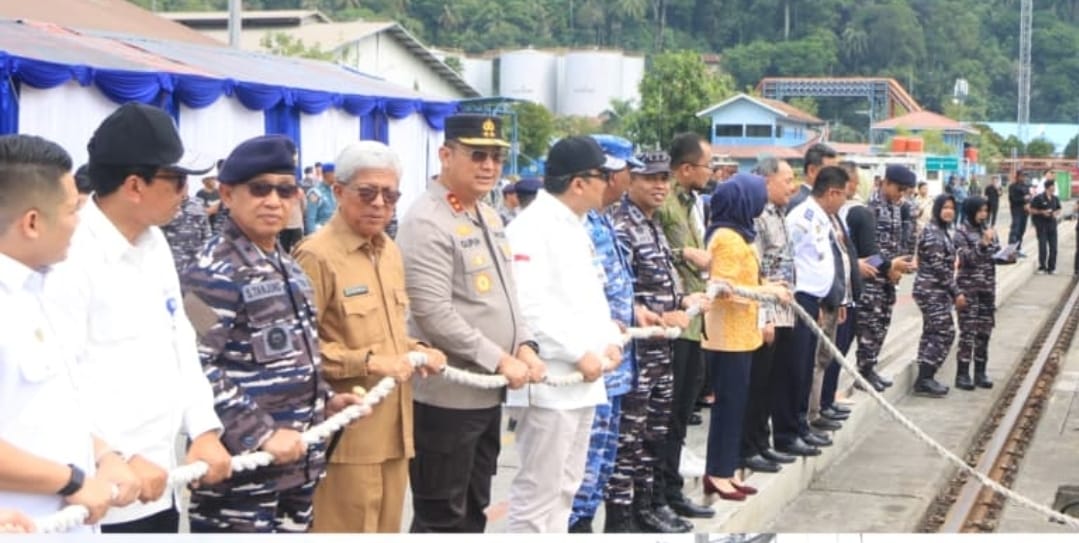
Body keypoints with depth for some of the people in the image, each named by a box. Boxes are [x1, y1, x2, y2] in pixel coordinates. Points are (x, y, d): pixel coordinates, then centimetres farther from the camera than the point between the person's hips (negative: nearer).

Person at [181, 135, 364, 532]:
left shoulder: (288, 268, 14)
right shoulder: (214, 273, -15)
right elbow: (197, 369, -24)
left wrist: (325, 400, 13)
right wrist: (260, 433, -24)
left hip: (297, 462, 9)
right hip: (240, 466, -9)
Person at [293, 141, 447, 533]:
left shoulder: (390, 251, 14)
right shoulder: (317, 255, -13)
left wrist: (413, 350, 6)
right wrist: (367, 362, -21)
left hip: (392, 426, 8)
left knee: (385, 527, 15)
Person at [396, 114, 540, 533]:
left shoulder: (489, 216, 13)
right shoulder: (426, 222, -16)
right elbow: (434, 314, -23)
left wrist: (524, 345, 2)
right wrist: (499, 360, -18)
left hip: (488, 391, 9)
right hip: (446, 395, -9)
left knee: (473, 510, 19)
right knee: (441, 517, 1)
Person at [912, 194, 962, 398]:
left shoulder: (942, 231, 15)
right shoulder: (932, 233, -16)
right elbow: (938, 267, -20)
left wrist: (952, 292, 18)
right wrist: (956, 292, -17)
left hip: (935, 291, 10)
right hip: (932, 290, -10)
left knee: (933, 333, 10)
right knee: (944, 332, -9)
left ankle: (925, 378, 14)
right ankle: (924, 380, -6)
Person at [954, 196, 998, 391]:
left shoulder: (988, 229, 9)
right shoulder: (961, 232, -7)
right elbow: (965, 259, -16)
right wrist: (982, 244, -27)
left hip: (988, 286, 6)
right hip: (968, 287, -5)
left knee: (984, 330, 8)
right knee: (968, 331, -6)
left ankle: (980, 372, 16)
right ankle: (962, 374, -1)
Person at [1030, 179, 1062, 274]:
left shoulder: (1055, 199, 6)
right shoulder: (1038, 198, -10)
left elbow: (1058, 209, 18)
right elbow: (1032, 210, -6)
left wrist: (1057, 214, -3)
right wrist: (1042, 212, -18)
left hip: (1052, 224, 5)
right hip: (1041, 224, -5)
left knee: (1053, 247, 3)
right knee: (1043, 246, -4)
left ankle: (1051, 267, 14)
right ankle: (1042, 267, 8)